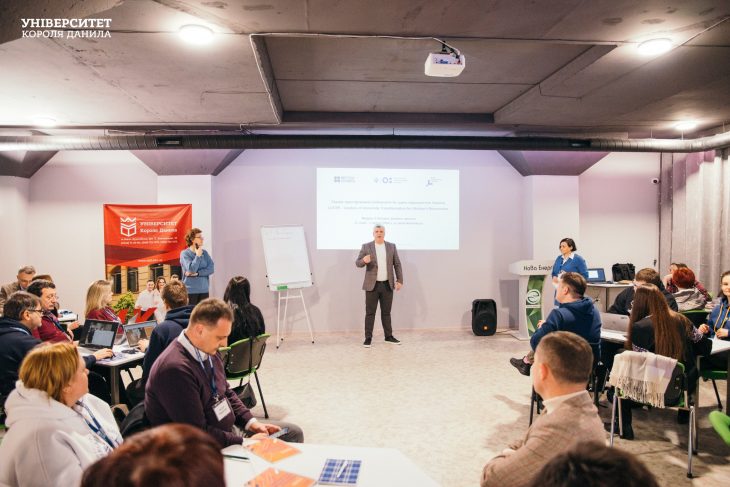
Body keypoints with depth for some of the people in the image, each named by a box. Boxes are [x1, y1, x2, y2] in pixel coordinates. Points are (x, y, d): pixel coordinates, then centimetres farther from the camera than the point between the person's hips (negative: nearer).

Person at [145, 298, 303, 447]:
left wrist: (251, 422, 2)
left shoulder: (209, 352, 1)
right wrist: (245, 442, -20)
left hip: (228, 430, 9)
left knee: (293, 432, 9)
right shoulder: (175, 369, -29)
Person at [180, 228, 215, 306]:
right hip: (191, 291, -4)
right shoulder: (185, 254, -5)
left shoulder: (204, 252, 7)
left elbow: (211, 268, -2)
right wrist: (198, 255, -11)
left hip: (204, 290, 4)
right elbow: (192, 269, -17)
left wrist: (197, 273, -11)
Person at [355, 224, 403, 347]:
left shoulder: (392, 246, 7)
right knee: (370, 312, 1)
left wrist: (399, 280, 1)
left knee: (386, 312, 10)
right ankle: (368, 338, 7)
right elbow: (358, 263, -5)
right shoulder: (366, 246, 0)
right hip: (372, 285, -2)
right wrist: (364, 260, -27)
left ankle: (389, 336, 19)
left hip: (387, 285, 2)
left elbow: (397, 264, 8)